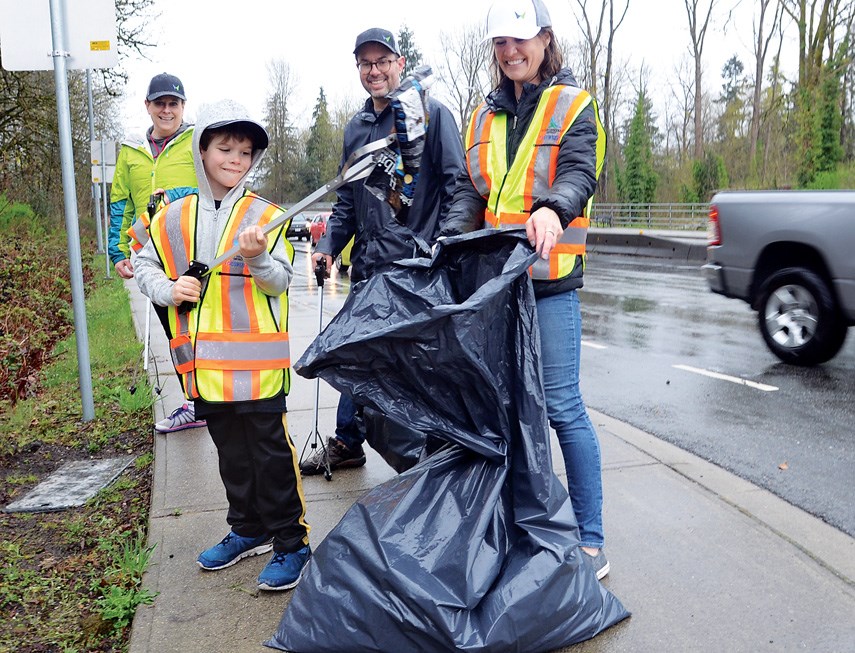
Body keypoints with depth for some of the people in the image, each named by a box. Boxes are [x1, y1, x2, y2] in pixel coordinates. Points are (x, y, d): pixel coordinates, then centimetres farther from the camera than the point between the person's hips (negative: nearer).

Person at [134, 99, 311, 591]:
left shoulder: (265, 216, -5)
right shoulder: (173, 218, 7)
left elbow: (282, 281, -10)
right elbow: (146, 266, 16)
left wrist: (258, 259, -29)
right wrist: (167, 289, -4)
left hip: (256, 359, -5)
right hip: (205, 360, 5)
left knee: (271, 453, 0)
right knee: (231, 453, 18)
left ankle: (292, 543, 13)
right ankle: (249, 530, 35)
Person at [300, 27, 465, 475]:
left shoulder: (431, 114, -2)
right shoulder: (356, 128, 18)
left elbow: (456, 183, -7)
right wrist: (328, 246, 9)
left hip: (418, 264, -6)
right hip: (367, 265, 6)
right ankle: (347, 443, 27)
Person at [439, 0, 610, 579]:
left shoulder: (573, 105, 1)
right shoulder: (485, 116, 17)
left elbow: (579, 172, -15)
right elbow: (469, 190, 13)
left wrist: (552, 208, -37)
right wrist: (452, 237, -5)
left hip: (550, 277, -5)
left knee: (562, 405, -7)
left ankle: (591, 539, 6)